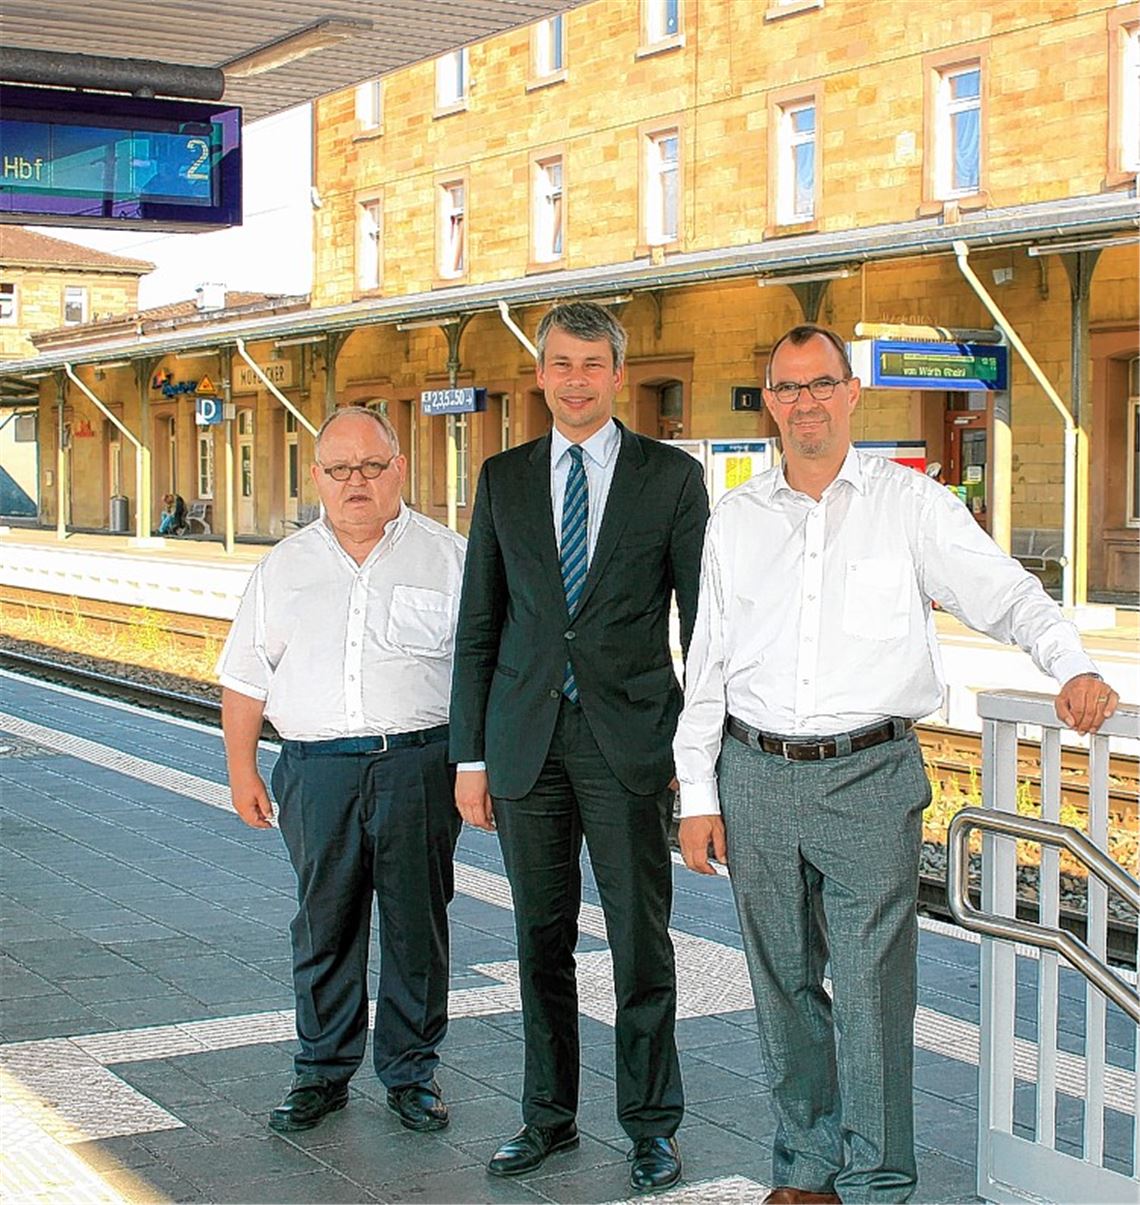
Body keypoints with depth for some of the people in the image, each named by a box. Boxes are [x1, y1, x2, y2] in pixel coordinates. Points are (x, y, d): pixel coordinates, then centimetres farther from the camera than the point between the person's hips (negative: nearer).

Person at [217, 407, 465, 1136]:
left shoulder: (446, 556, 4)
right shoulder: (285, 567, 12)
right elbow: (247, 678, 14)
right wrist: (241, 769, 9)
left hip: (418, 767, -2)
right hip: (318, 769, 2)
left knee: (416, 924, 5)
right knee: (324, 925, 8)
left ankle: (412, 1070, 18)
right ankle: (324, 1070, 21)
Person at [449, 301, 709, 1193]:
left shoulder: (672, 476, 1)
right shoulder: (505, 479, 9)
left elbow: (703, 621, 1)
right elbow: (479, 624, 9)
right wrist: (471, 754, 5)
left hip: (629, 739, -3)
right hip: (527, 739, 3)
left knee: (642, 942, 3)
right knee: (542, 939, 11)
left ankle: (652, 1126, 17)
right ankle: (550, 1114, 25)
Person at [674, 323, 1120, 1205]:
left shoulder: (911, 503, 2)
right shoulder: (736, 519, 10)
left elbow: (1007, 593, -3)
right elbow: (706, 663, 11)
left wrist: (1074, 668, -22)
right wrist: (698, 794, 7)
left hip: (869, 775, -3)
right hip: (756, 775, 3)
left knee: (871, 988, -6)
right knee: (784, 985, 10)